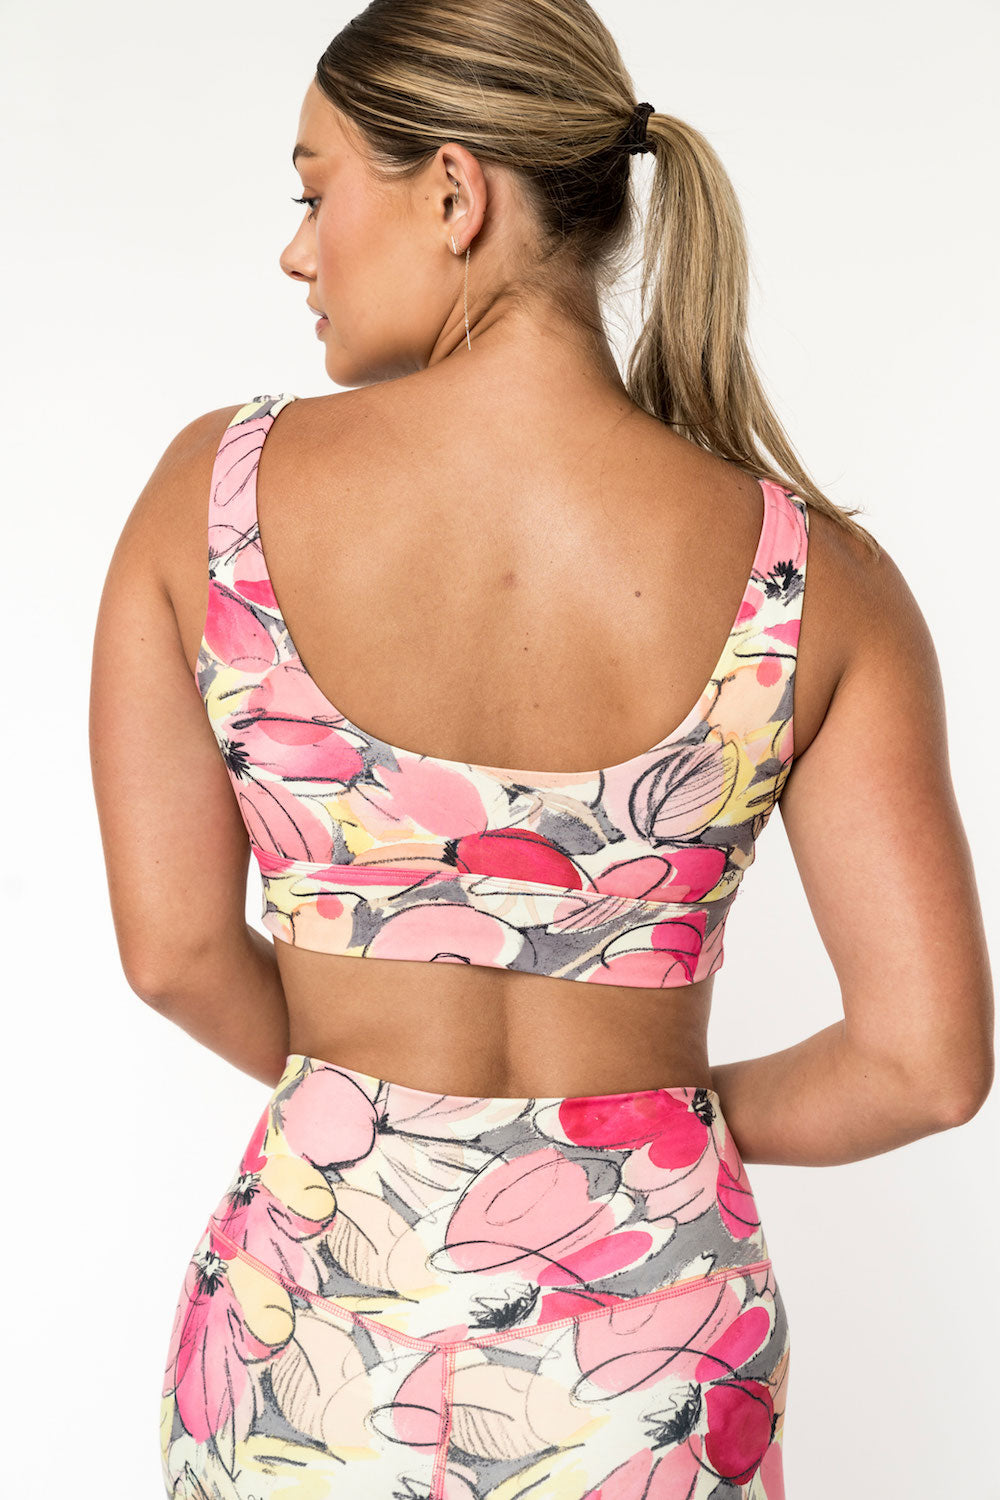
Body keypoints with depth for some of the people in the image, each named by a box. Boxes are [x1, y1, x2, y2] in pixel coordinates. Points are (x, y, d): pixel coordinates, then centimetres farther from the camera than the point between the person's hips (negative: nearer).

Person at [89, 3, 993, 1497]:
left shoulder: (214, 490, -13)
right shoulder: (813, 577, -13)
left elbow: (174, 950, -8)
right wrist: (675, 1107, 7)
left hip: (315, 1291, 0)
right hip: (646, 1322, 0)